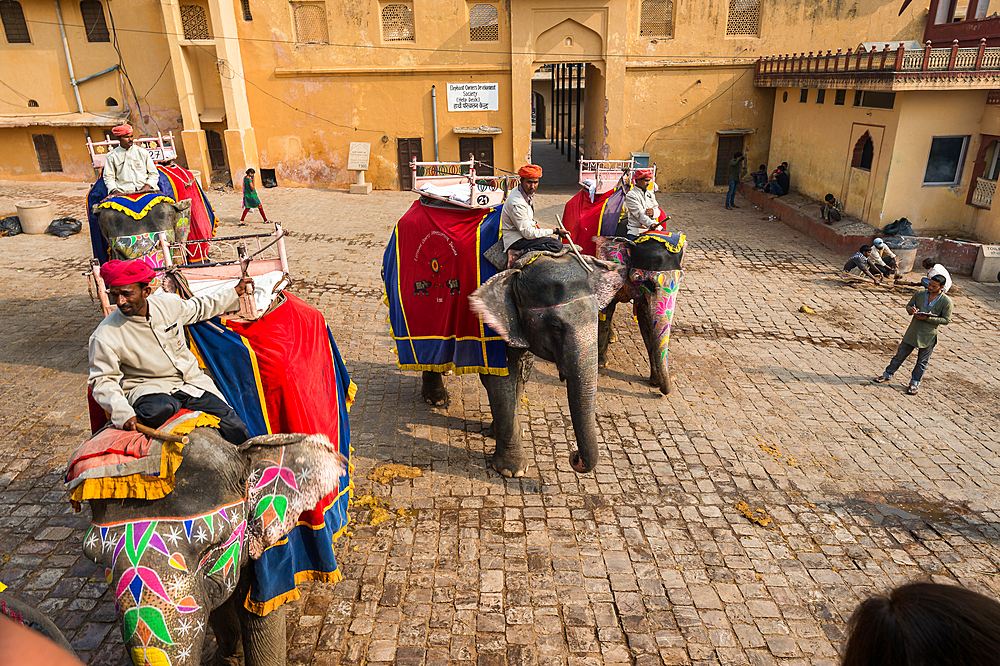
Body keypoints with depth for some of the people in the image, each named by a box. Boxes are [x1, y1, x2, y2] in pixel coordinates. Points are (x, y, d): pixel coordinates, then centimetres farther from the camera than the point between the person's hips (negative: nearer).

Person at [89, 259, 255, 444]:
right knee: (159, 411, -42)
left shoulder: (169, 303, -2)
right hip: (149, 388, -3)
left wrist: (235, 292, 27)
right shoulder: (105, 336, -13)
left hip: (192, 381, 3)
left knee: (236, 432, -12)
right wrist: (123, 413, -25)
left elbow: (197, 308, 21)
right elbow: (103, 380, -8)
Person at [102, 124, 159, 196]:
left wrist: (148, 186, -6)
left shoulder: (142, 152, 14)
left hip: (144, 191, 1)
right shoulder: (111, 156, 13)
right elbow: (109, 177, 11)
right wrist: (114, 190, -8)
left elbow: (154, 174, 13)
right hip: (123, 192, -1)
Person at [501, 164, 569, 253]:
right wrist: (556, 231, -20)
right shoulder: (517, 203, -26)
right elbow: (528, 233, -24)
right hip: (516, 241, -10)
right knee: (557, 245, -20)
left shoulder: (528, 194, 5)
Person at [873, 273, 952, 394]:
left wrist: (927, 318, -20)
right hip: (912, 332, 2)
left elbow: (946, 320, -9)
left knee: (922, 362, 11)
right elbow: (909, 305, 11)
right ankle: (888, 374, 29)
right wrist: (910, 309, -14)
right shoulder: (919, 294, -3)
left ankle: (914, 383, 25)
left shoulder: (946, 302, -12)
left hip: (928, 336, -2)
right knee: (900, 354, 13)